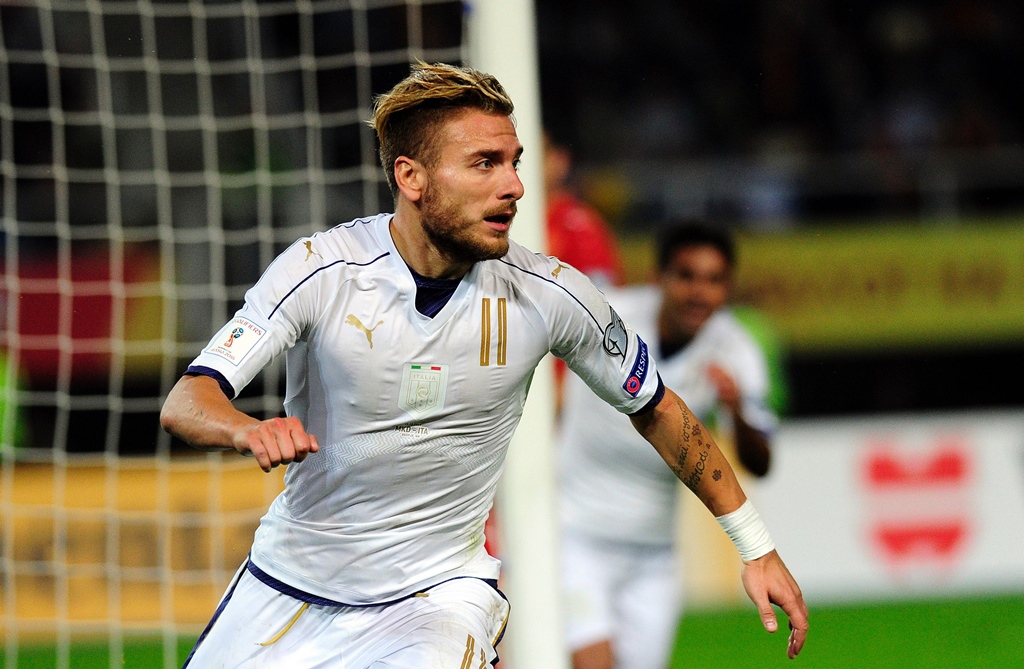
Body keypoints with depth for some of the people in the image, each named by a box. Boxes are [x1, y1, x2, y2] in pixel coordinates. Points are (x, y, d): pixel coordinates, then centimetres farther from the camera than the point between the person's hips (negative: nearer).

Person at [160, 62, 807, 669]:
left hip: (437, 593, -1)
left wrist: (757, 546, 7)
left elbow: (656, 408, 5)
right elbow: (184, 403, -21)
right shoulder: (321, 270, -16)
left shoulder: (548, 293, -11)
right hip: (291, 584, 1)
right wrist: (250, 431, -45)